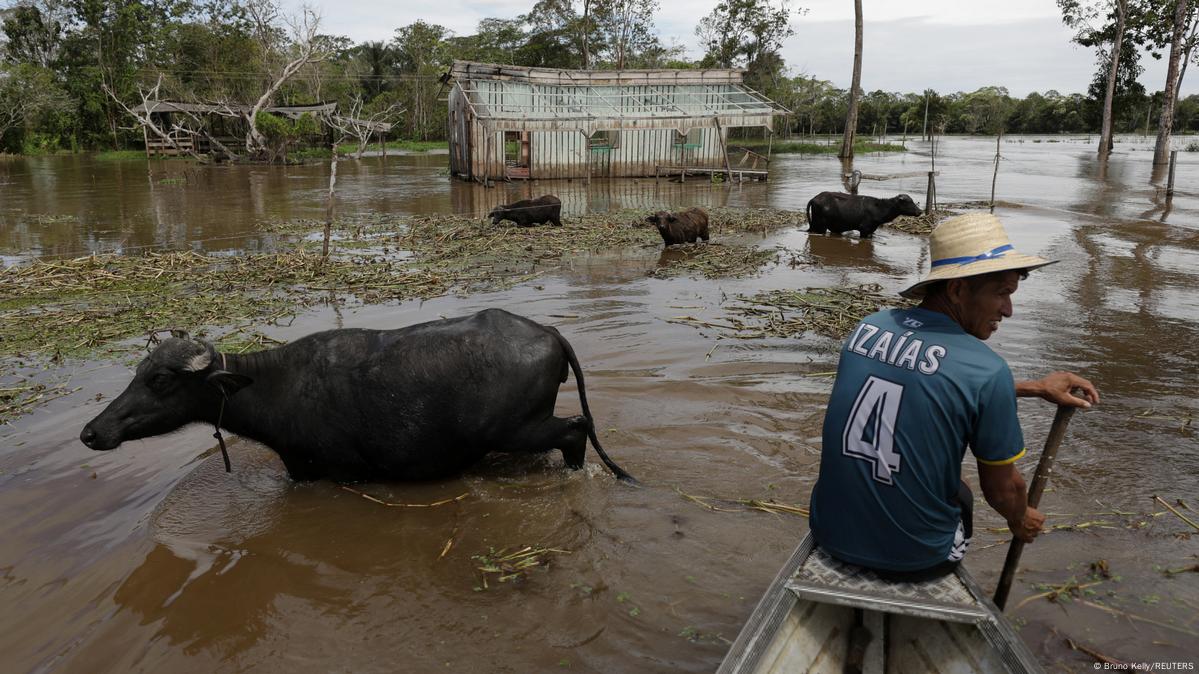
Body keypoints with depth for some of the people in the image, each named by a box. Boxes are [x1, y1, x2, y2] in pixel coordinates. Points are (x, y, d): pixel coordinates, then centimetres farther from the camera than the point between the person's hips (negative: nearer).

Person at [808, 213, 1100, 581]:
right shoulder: (987, 370, -20)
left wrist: (1036, 388, 22)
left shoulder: (869, 326, -3)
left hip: (831, 534, 4)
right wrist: (1021, 521, 17)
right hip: (911, 558, -4)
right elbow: (1003, 489, -6)